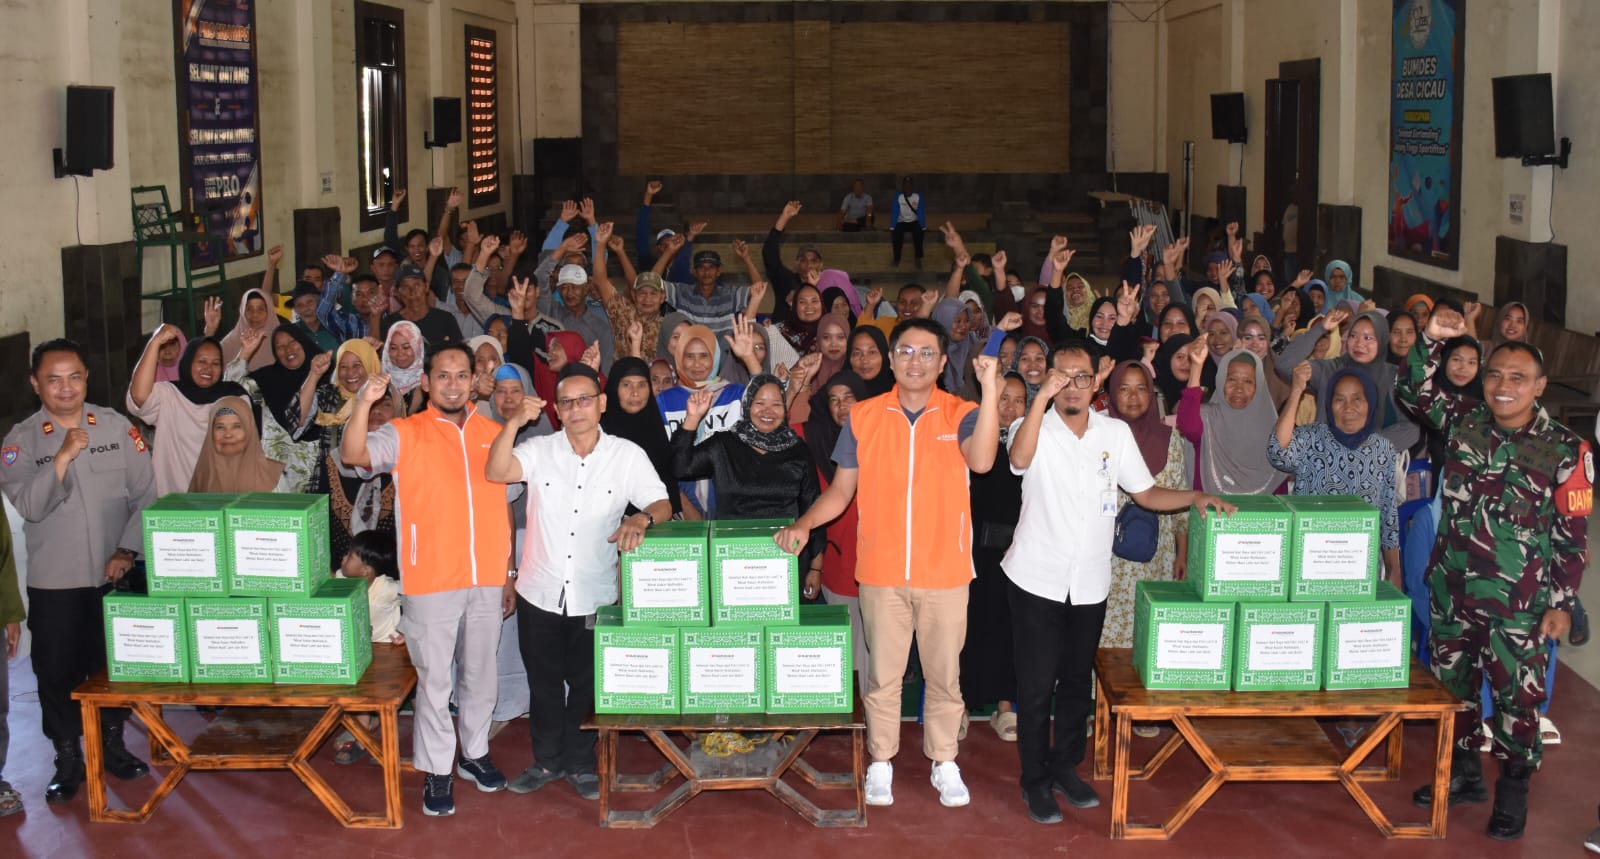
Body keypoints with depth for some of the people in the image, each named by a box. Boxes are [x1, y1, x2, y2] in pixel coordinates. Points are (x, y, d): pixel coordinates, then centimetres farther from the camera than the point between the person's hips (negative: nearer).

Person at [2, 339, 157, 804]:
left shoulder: (118, 427, -2)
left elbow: (145, 494, 0)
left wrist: (128, 551, -9)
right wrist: (64, 456, -27)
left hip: (114, 577, 1)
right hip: (53, 583, -1)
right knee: (58, 671, 6)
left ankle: (113, 744, 31)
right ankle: (68, 759, 21)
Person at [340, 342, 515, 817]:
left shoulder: (493, 434, 8)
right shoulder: (404, 434, -3)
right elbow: (354, 454, -21)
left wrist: (510, 571, 13)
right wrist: (364, 403, -37)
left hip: (487, 579, 4)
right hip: (432, 581, -4)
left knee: (480, 673, 16)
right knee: (434, 678, 3)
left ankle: (475, 752, 33)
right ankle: (437, 770, 15)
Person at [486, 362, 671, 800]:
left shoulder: (627, 455, -5)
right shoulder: (539, 450, -4)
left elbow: (662, 504, -8)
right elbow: (496, 472, -19)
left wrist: (642, 520, -31)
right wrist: (513, 423, -32)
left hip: (595, 598, -1)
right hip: (539, 594, 1)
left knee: (586, 685, 13)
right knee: (543, 682, 15)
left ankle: (580, 763, 31)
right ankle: (547, 760, 33)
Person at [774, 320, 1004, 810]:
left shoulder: (960, 414, -3)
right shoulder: (864, 417, 1)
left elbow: (981, 460, -24)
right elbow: (841, 490, 6)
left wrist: (990, 389, -30)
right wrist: (804, 524, -9)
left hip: (944, 571, -1)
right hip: (882, 571, 1)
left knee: (943, 673, 10)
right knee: (882, 673, 10)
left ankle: (945, 764, 25)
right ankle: (881, 763, 23)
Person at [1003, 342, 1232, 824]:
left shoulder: (1116, 433, 3)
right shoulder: (1037, 428, -9)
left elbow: (1146, 494, 10)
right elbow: (1019, 459, -33)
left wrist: (1195, 498, -6)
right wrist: (1043, 395, -42)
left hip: (1089, 584, 4)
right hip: (1038, 580, -4)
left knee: (1076, 681, 16)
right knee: (1036, 685, 3)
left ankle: (1065, 767, 33)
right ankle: (1035, 780, 17)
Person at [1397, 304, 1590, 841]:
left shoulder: (1566, 450, -9)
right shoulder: (1464, 420, 0)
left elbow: (1573, 534, -6)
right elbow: (1414, 393, 1)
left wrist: (1561, 602, -7)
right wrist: (1431, 341, -15)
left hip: (1517, 600, -4)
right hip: (1451, 589, 4)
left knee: (1517, 697, 3)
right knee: (1453, 685, 16)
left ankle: (1513, 791, 20)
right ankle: (1463, 774, 33)